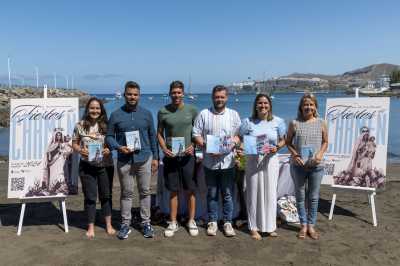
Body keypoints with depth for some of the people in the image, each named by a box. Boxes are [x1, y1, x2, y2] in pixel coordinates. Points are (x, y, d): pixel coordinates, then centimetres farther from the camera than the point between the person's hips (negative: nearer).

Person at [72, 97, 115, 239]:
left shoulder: (106, 125, -1)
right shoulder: (80, 125, -1)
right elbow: (74, 143, 5)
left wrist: (109, 149, -15)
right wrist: (80, 150, -15)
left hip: (105, 165, 1)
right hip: (87, 166, 0)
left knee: (106, 195, 11)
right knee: (90, 197, 6)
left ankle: (108, 225, 26)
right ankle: (91, 227, 21)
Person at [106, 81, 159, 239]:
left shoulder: (146, 114, 5)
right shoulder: (116, 115, 2)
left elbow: (152, 136, 9)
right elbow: (109, 136, 5)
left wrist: (155, 158, 6)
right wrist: (119, 147, -14)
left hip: (144, 158, 1)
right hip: (124, 160, -1)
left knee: (145, 191, 9)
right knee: (126, 193, 9)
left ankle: (146, 222, 21)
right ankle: (125, 223, 21)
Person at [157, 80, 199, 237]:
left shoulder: (192, 110, 0)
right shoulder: (163, 111, 0)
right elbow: (159, 133, 6)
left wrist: (193, 146, -9)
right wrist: (164, 149, -8)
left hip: (188, 155, 0)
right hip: (171, 156, 0)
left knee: (190, 190, 7)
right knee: (173, 191, 8)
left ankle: (191, 221, 22)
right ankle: (173, 223, 21)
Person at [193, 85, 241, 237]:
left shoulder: (234, 114, 7)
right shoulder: (203, 114, 3)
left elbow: (239, 134, 8)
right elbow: (196, 135, 0)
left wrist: (234, 142, -13)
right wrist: (205, 145, -14)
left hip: (228, 161, 1)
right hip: (210, 161, 0)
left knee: (227, 194, 7)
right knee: (212, 194, 10)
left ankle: (227, 222, 20)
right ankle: (212, 221, 24)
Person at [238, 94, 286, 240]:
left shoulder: (278, 122, 2)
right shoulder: (248, 122, 0)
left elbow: (282, 140, 9)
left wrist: (277, 147, -11)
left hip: (271, 160, 1)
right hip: (253, 160, -1)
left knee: (270, 192, 7)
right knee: (254, 192, 4)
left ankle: (270, 226, 24)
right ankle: (254, 227, 16)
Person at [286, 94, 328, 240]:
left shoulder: (321, 123, 0)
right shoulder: (295, 123, -4)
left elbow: (325, 141, 10)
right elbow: (288, 142, 3)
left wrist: (320, 153, -8)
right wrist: (294, 155, -12)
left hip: (316, 166, 1)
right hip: (299, 165, 0)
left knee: (314, 197, 9)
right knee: (300, 196, 10)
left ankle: (311, 225, 23)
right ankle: (303, 225, 24)